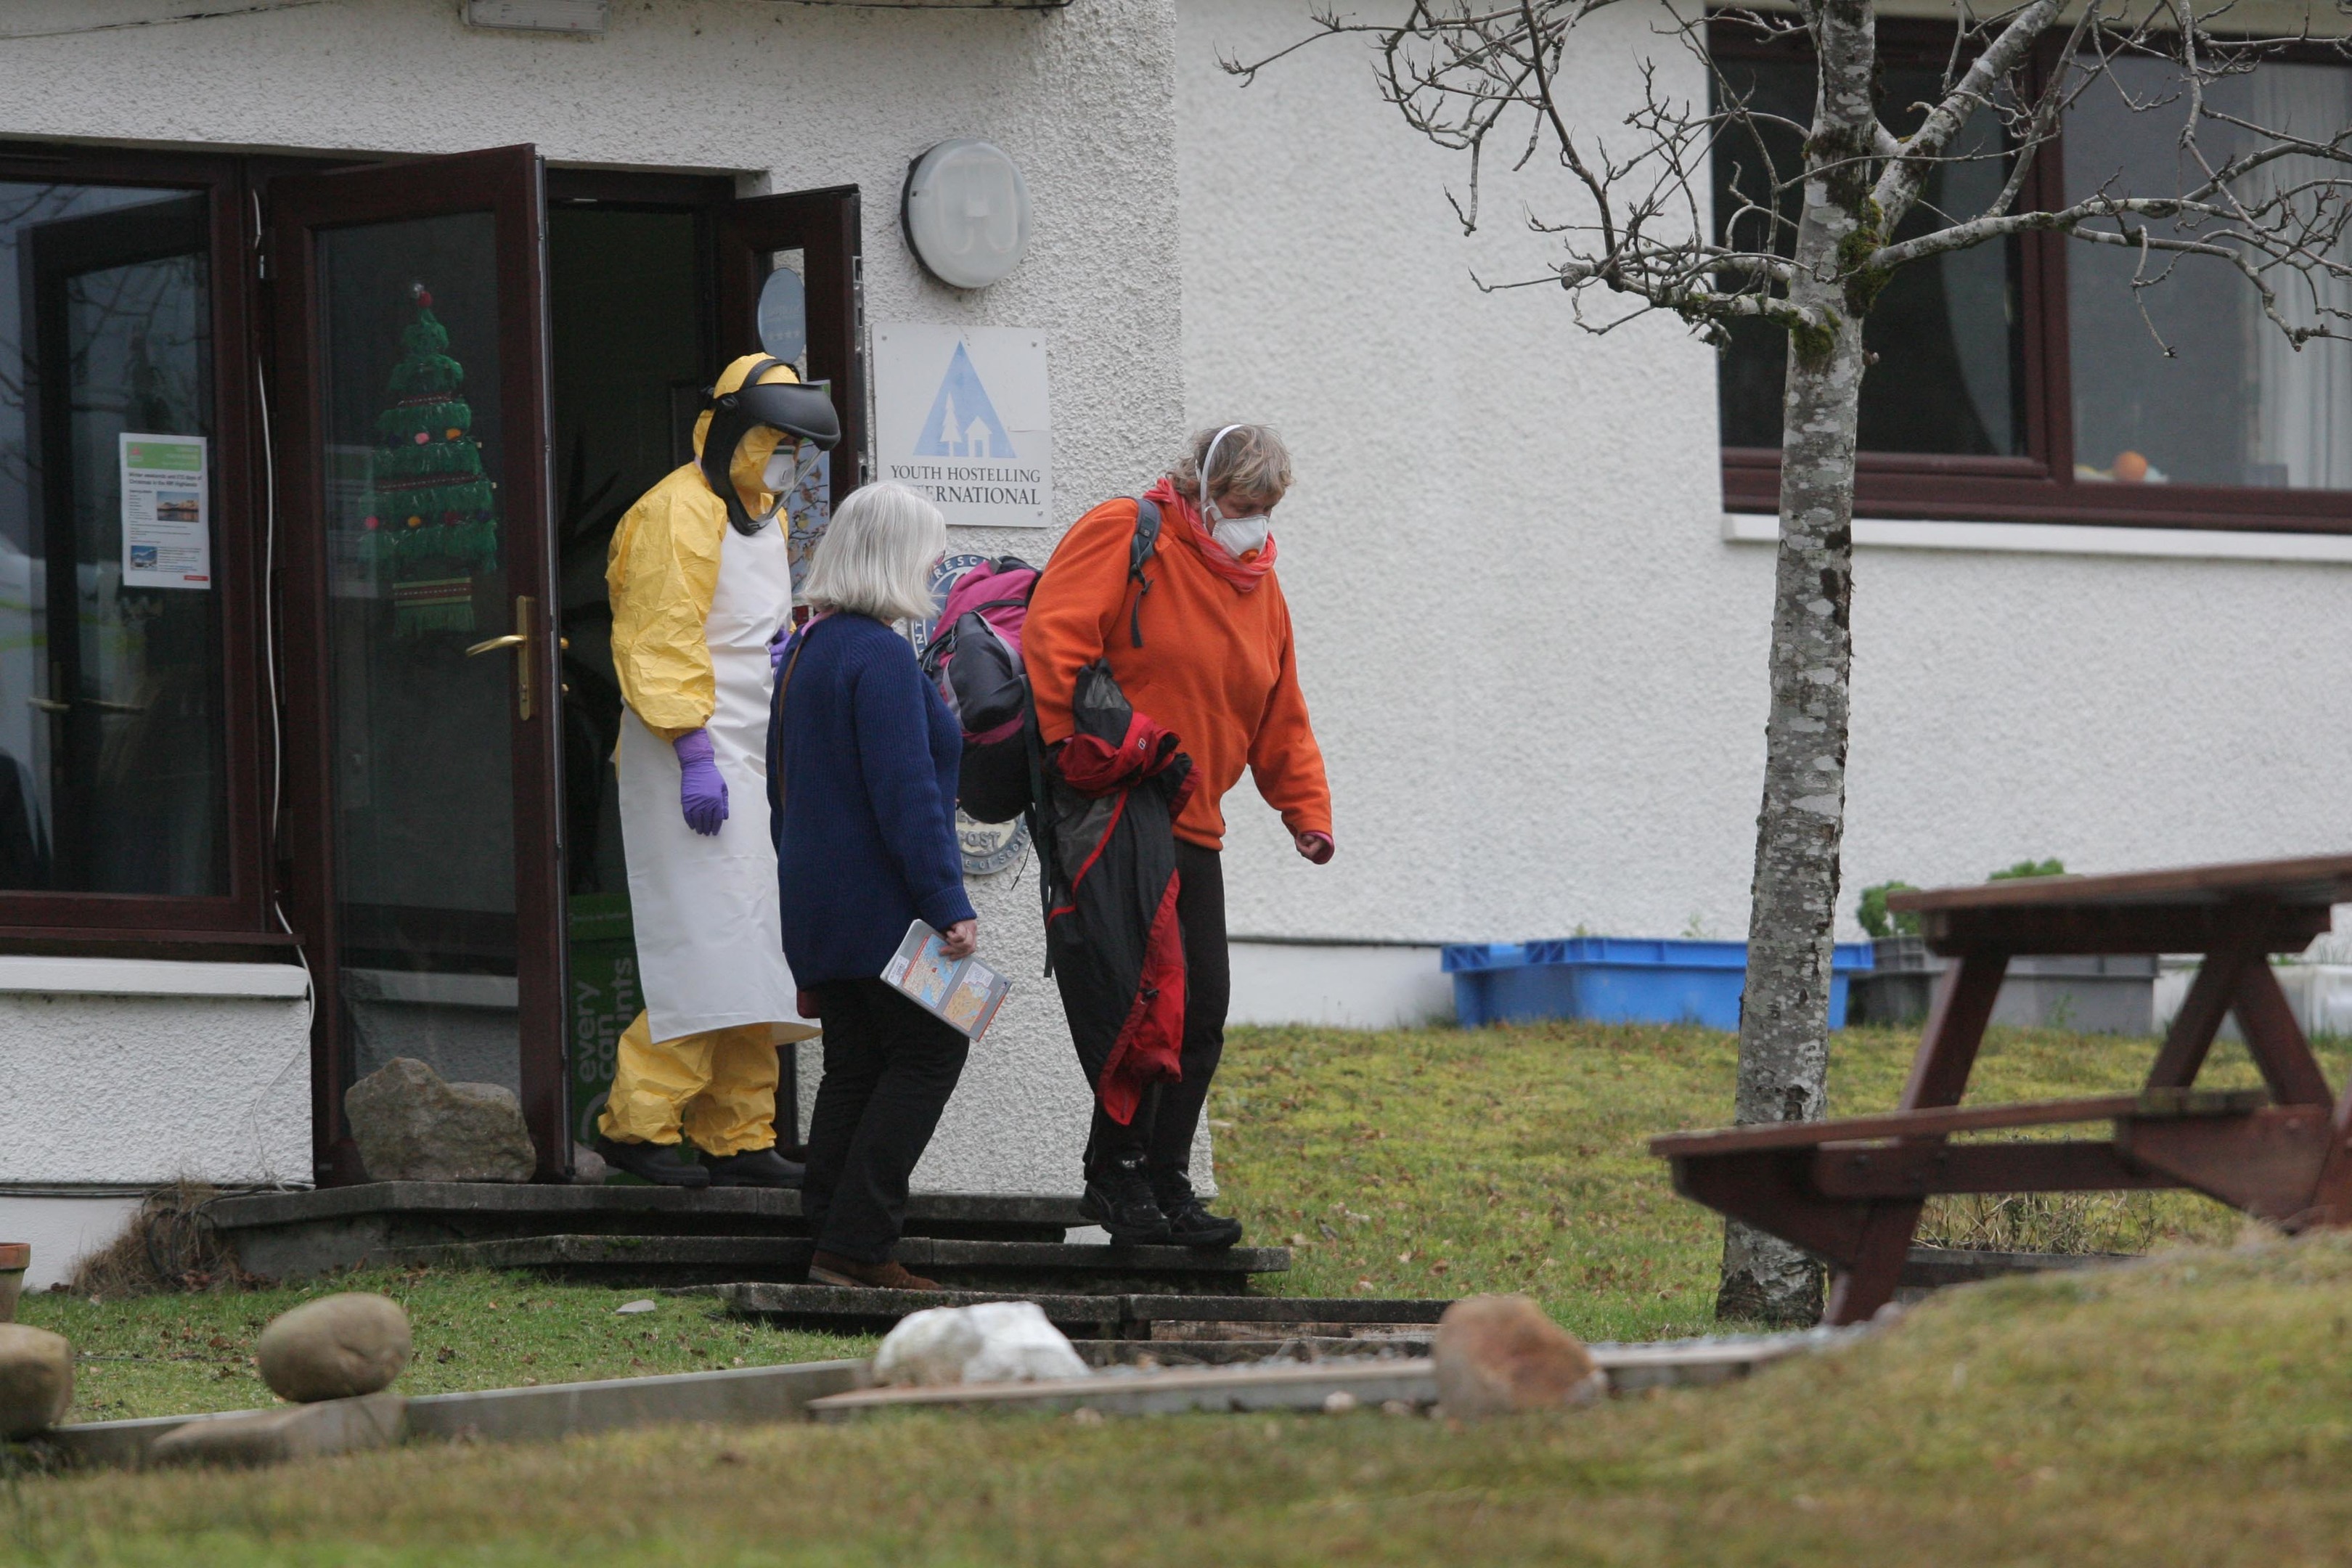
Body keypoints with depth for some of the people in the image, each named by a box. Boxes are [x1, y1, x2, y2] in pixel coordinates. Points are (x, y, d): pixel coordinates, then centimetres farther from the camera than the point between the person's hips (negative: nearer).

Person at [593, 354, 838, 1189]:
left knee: (751, 954, 7)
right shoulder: (681, 512, -11)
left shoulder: (760, 518, 20)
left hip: (746, 765, 10)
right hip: (688, 759, -10)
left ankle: (739, 1137, 9)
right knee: (711, 942, -15)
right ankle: (636, 1121, -12)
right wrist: (693, 755, -23)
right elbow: (663, 642, -17)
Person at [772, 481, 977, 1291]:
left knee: (855, 1064, 11)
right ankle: (857, 1243, -8)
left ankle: (832, 1240, 8)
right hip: (881, 909, -9)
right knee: (928, 1051, -3)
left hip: (818, 907, 9)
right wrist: (949, 905, -20)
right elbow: (905, 793, -21)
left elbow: (785, 784, 20)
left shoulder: (803, 649, 13)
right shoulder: (881, 656, -17)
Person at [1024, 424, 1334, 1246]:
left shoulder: (1258, 584, 17)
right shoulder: (1124, 538, -6)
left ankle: (1167, 1186, 15)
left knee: (1204, 1012, 6)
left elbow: (1279, 717, 22)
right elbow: (1053, 635, -16)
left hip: (1193, 829, 8)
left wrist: (1307, 810, 10)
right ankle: (1116, 1178, -3)